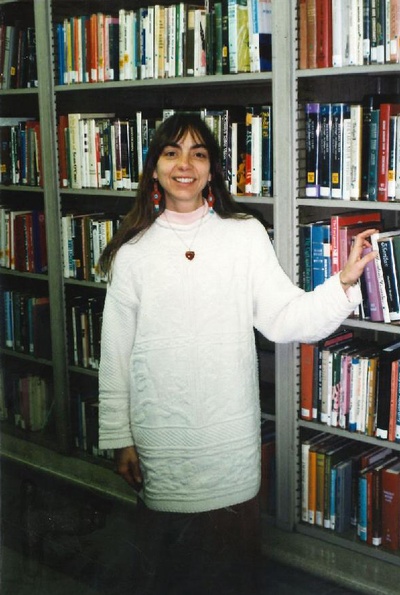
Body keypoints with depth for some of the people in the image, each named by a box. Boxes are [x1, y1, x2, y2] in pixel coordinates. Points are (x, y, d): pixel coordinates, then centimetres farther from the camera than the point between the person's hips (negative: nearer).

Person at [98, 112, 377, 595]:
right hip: (160, 441, 0)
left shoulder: (246, 236, 0)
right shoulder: (133, 252, 0)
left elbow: (284, 319, -4)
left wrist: (343, 283, -19)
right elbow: (116, 354, 2)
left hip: (229, 434, 0)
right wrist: (119, 439, 2)